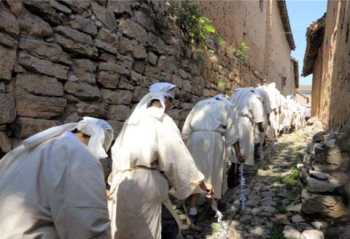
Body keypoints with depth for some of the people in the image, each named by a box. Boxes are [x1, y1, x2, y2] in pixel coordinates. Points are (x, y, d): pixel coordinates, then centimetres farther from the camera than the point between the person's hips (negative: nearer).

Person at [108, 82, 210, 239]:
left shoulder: (133, 119, 9)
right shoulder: (163, 122, -9)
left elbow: (117, 151, 13)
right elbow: (179, 156, -11)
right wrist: (202, 184, -2)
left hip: (122, 180, 6)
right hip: (145, 182, -6)